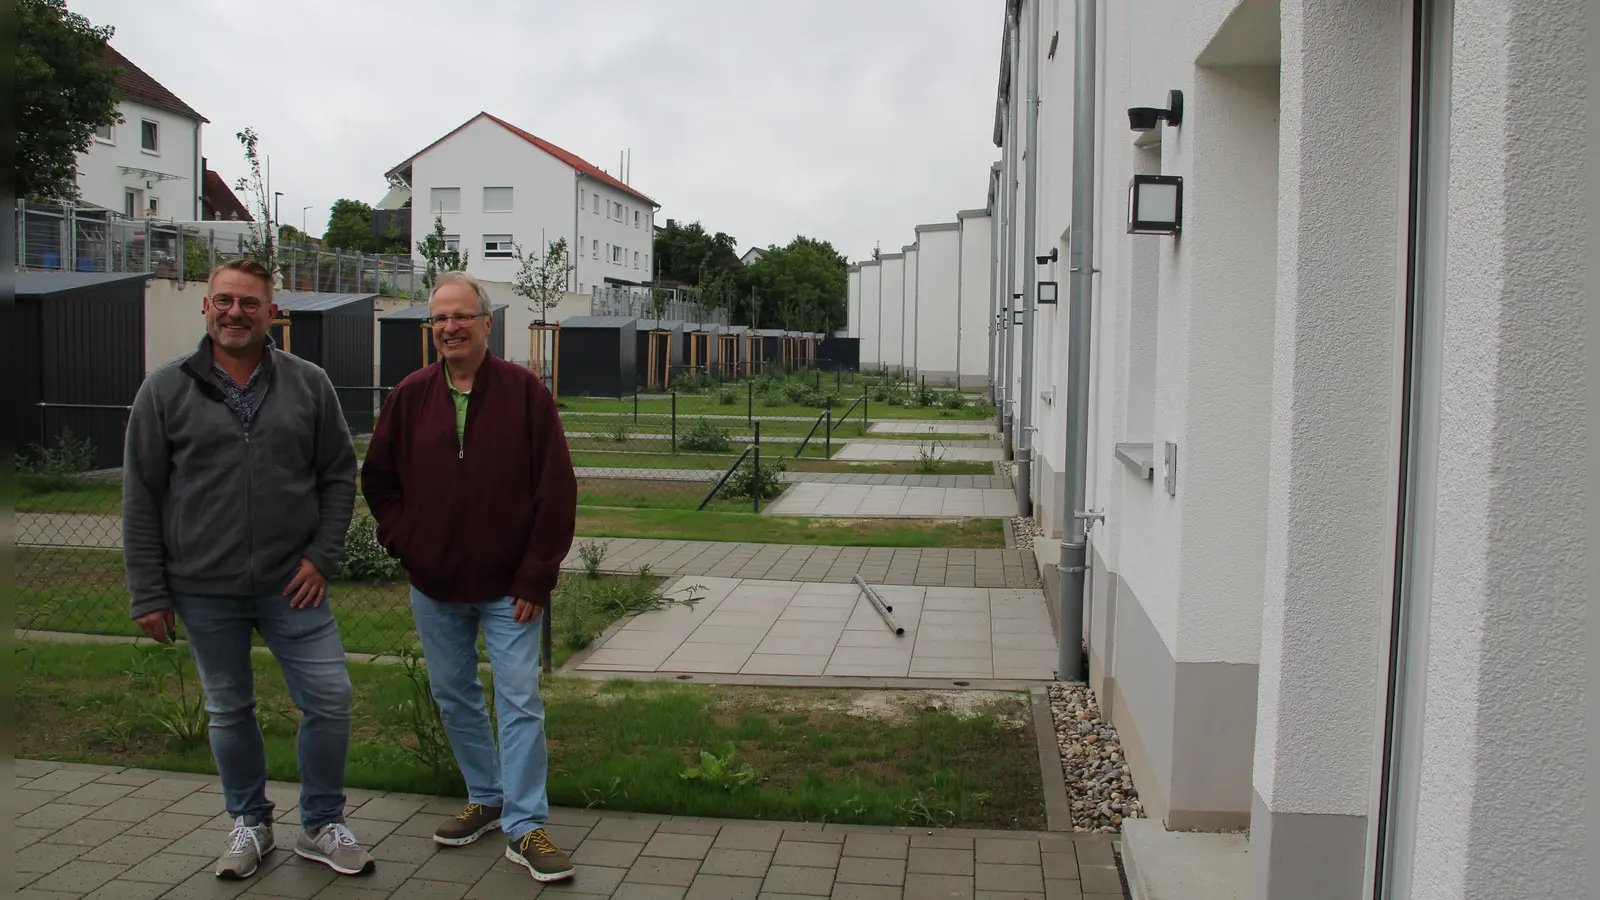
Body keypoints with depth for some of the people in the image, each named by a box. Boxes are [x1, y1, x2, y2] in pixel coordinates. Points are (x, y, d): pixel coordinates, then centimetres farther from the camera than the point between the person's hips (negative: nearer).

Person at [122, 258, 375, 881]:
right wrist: (148, 592, -1)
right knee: (228, 711, 13)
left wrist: (322, 556, -4)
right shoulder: (165, 390, -1)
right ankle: (250, 822, 33)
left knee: (329, 698, -1)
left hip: (291, 584, 0)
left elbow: (339, 476, 6)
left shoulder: (309, 385, 1)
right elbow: (141, 498, 1)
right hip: (203, 590, 0)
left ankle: (322, 826, 19)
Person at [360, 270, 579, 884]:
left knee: (520, 701, -4)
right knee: (454, 697, 15)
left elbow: (556, 489, -8)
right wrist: (402, 541, 2)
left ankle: (525, 828, 5)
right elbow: (377, 478, 14)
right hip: (433, 584, 4)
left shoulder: (525, 391, -8)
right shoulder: (410, 396, 2)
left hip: (508, 586, -4)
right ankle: (486, 799, 33)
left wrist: (536, 577, -11)